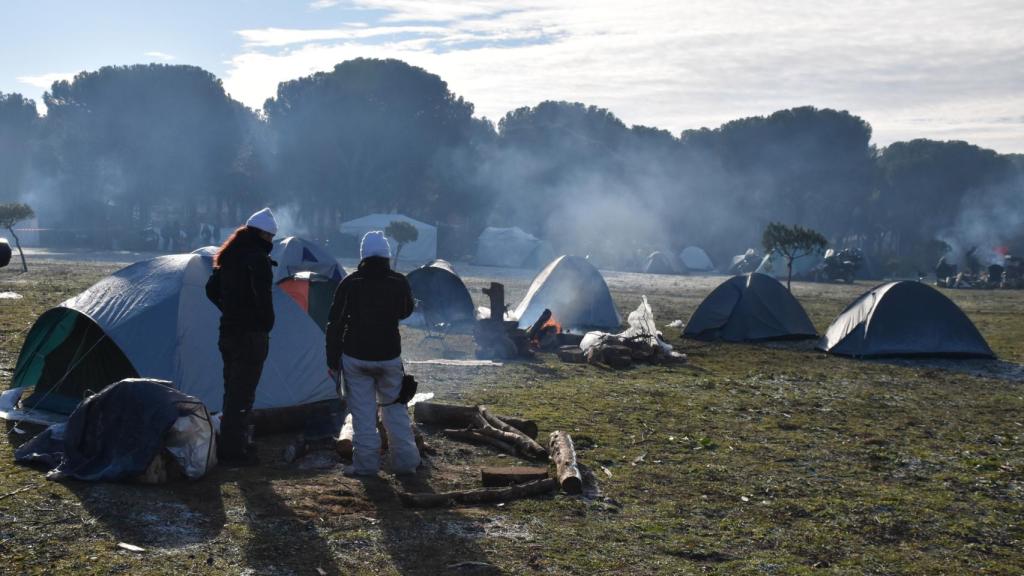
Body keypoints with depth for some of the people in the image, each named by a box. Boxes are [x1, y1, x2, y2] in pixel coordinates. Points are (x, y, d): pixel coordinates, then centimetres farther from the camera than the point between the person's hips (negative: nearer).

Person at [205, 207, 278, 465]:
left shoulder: (228, 256, 13)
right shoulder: (257, 257, -14)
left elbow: (211, 289, 20)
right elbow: (262, 295, -26)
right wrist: (267, 323, -10)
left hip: (228, 331, 9)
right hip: (251, 334, -9)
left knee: (233, 389, 17)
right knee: (243, 393, -4)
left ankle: (233, 443, 27)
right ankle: (233, 449, 0)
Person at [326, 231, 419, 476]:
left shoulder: (350, 283, -6)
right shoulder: (399, 282, -3)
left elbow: (335, 324, -3)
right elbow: (406, 312, 16)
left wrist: (332, 359, 3)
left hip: (355, 357, -1)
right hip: (390, 356, 2)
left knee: (362, 412, 5)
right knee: (395, 409, 13)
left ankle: (366, 463, 6)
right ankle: (405, 461, 16)